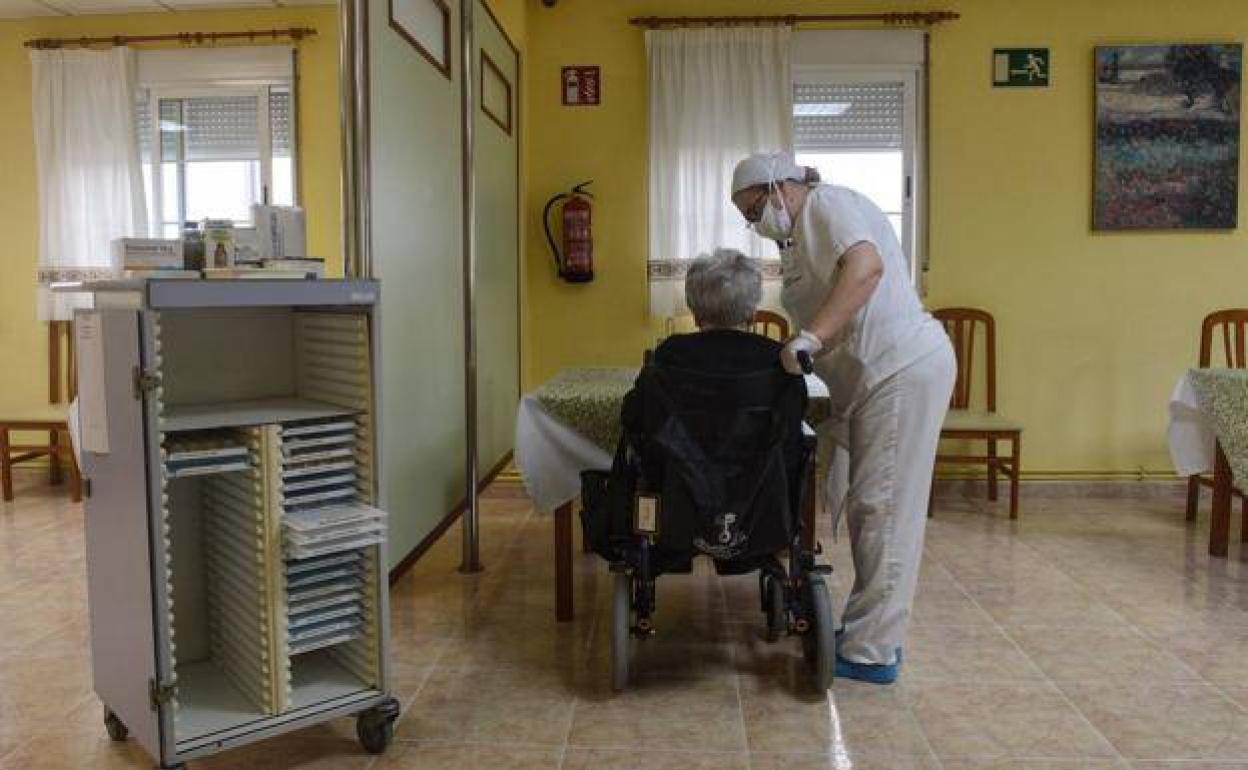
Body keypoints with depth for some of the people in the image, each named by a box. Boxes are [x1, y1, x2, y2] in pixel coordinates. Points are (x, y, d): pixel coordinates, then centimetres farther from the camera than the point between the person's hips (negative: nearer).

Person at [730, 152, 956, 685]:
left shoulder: (827, 205, -7)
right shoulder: (800, 236, 23)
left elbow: (866, 266, -26)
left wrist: (809, 337, -31)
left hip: (903, 369, -10)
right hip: (867, 381, 10)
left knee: (883, 507, -7)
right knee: (865, 506, 13)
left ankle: (872, 653, 0)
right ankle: (873, 629, 23)